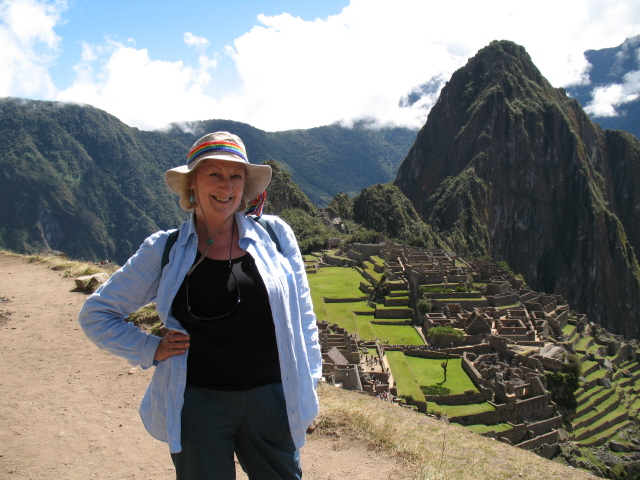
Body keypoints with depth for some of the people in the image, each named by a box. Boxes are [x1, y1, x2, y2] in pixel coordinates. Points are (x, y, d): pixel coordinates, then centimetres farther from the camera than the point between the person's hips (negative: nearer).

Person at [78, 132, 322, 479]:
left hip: (271, 398, 1)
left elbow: (301, 315, 6)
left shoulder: (274, 235, 0)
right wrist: (151, 350, -4)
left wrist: (306, 389, 5)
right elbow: (95, 314, 7)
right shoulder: (165, 251, -1)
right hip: (198, 402, -1)